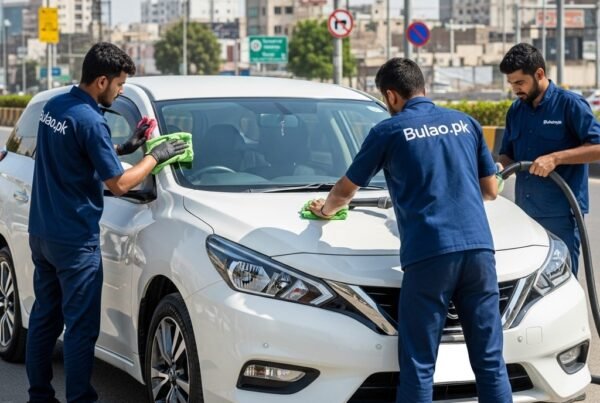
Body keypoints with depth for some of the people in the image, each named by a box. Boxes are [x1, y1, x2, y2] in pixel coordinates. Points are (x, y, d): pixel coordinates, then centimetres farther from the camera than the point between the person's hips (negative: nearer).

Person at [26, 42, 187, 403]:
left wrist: (122, 148, 14)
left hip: (41, 233, 9)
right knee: (81, 326, -2)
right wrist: (156, 156, -3)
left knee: (45, 317, 15)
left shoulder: (54, 106, 6)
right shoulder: (90, 121, -20)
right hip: (75, 239, -9)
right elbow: (119, 184, -15)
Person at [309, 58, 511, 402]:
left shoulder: (389, 131, 5)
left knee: (418, 365, 1)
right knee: (490, 359, 6)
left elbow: (345, 190, 18)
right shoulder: (466, 124, 16)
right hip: (478, 247, 4)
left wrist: (327, 209, 39)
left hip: (429, 254, -4)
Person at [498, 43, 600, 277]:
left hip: (559, 214, -6)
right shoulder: (516, 110, 13)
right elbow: (507, 155, 21)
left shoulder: (569, 104, -7)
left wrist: (555, 157, -21)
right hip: (524, 212, 6)